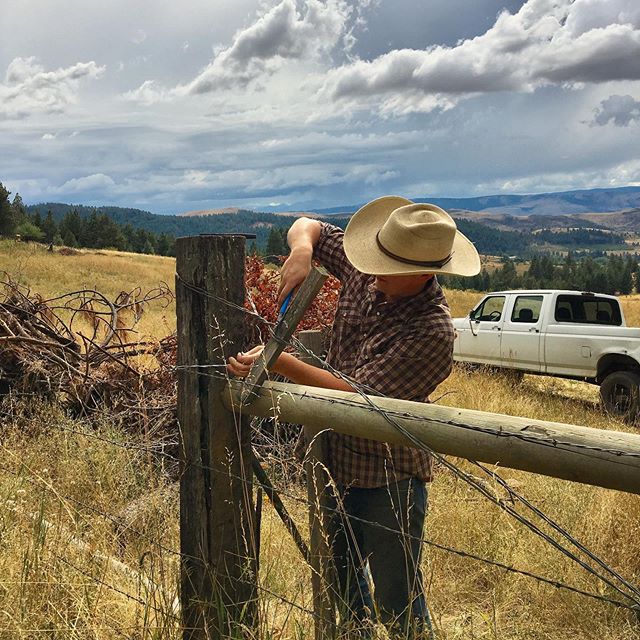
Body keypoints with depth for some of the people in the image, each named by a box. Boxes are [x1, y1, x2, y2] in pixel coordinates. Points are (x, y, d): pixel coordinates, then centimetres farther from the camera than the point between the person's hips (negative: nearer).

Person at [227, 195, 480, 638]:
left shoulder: (432, 332, -26)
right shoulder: (364, 273, -6)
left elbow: (356, 396, -28)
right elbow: (307, 226, 8)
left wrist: (279, 363, -29)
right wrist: (302, 249, -16)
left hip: (387, 476, -7)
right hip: (336, 460, 7)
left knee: (397, 599, 4)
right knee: (339, 577, 23)